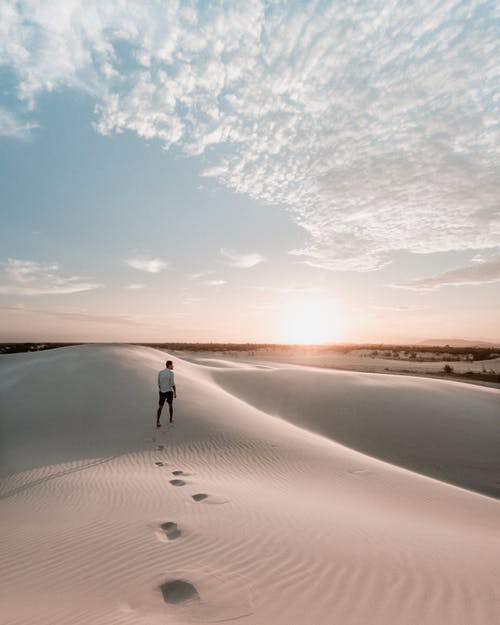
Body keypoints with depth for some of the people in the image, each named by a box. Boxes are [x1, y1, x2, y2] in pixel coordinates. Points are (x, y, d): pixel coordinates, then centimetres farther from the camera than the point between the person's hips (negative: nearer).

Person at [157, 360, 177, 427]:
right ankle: (171, 419, 33)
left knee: (160, 407, 8)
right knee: (170, 405, 19)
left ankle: (157, 422, 1)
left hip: (162, 392, 3)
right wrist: (175, 392, -5)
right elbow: (173, 384, -14)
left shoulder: (160, 372, 1)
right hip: (169, 392, -3)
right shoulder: (171, 373, -14)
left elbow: (159, 383, 7)